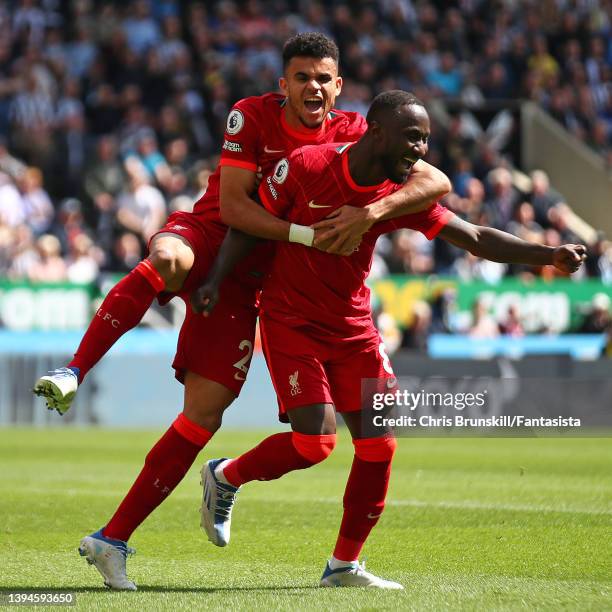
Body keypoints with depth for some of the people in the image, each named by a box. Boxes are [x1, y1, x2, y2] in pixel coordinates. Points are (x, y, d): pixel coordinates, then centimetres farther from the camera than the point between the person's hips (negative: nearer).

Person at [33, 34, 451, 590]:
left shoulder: (354, 134, -4)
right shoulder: (251, 117, -10)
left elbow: (436, 181, -13)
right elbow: (231, 206, -18)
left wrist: (372, 211, -30)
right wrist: (305, 234, -29)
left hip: (246, 283, 3)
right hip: (205, 234, -3)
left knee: (206, 411, -7)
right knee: (166, 262, -42)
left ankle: (112, 540, -1)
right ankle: (72, 373, -38)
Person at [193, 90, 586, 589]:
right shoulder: (307, 166, -17)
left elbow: (477, 238, -8)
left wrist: (547, 255, -21)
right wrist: (215, 281, -13)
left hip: (353, 328, 5)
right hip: (291, 321, -5)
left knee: (379, 444, -1)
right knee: (315, 440, -16)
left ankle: (345, 565, 15)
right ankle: (225, 477, 12)